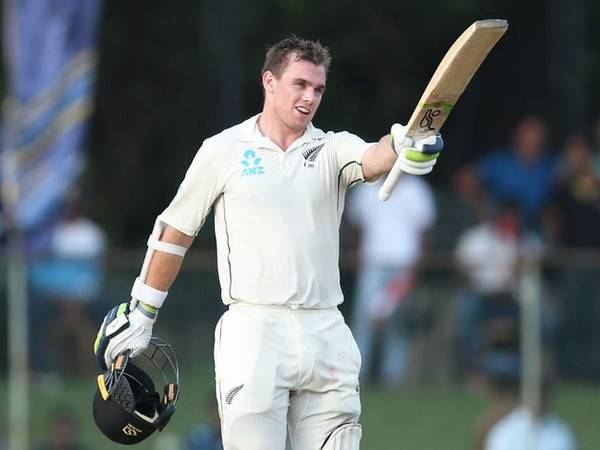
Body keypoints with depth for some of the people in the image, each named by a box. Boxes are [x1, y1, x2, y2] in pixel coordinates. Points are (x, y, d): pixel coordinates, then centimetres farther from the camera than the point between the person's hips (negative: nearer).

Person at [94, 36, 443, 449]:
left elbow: (373, 160, -14)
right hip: (254, 333, -3)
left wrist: (407, 149, -37)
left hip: (326, 335, 3)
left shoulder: (332, 149, 9)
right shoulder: (223, 151, 5)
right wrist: (142, 314, 14)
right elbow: (175, 233, 12)